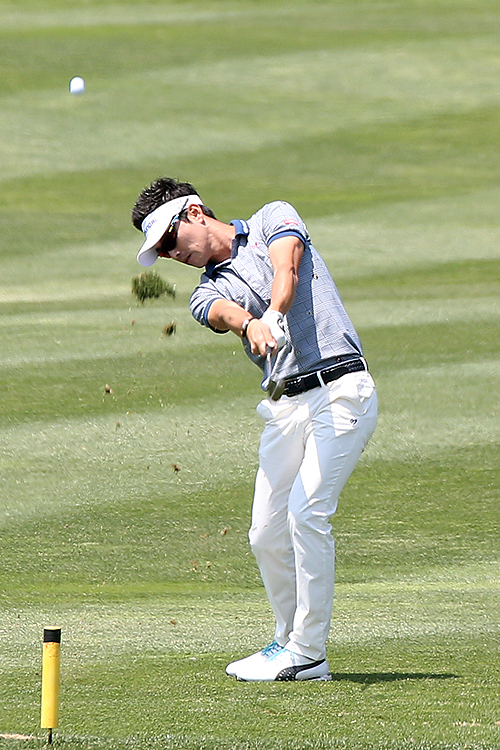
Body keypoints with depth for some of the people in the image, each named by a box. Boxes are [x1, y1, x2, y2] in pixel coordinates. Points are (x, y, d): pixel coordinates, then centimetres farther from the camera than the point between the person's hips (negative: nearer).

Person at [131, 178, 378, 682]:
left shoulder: (272, 219, 8)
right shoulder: (207, 294, 15)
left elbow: (286, 269, -14)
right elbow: (226, 312, -9)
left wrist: (274, 316, -36)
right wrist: (251, 325, -35)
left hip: (340, 390, -6)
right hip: (284, 408, 6)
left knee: (307, 512, -16)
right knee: (267, 534, 2)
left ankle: (308, 653, -10)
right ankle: (290, 641, 20)